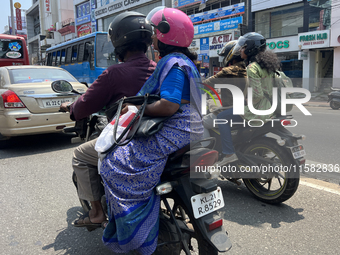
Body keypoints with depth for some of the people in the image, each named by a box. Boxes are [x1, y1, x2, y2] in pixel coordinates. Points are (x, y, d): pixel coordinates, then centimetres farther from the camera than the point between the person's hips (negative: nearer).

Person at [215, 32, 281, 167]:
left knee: (222, 118, -4)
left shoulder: (252, 68, -18)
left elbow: (257, 94, -24)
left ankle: (229, 154, -8)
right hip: (268, 108, 10)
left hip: (257, 109, -10)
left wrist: (245, 106, -9)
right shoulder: (266, 64, 12)